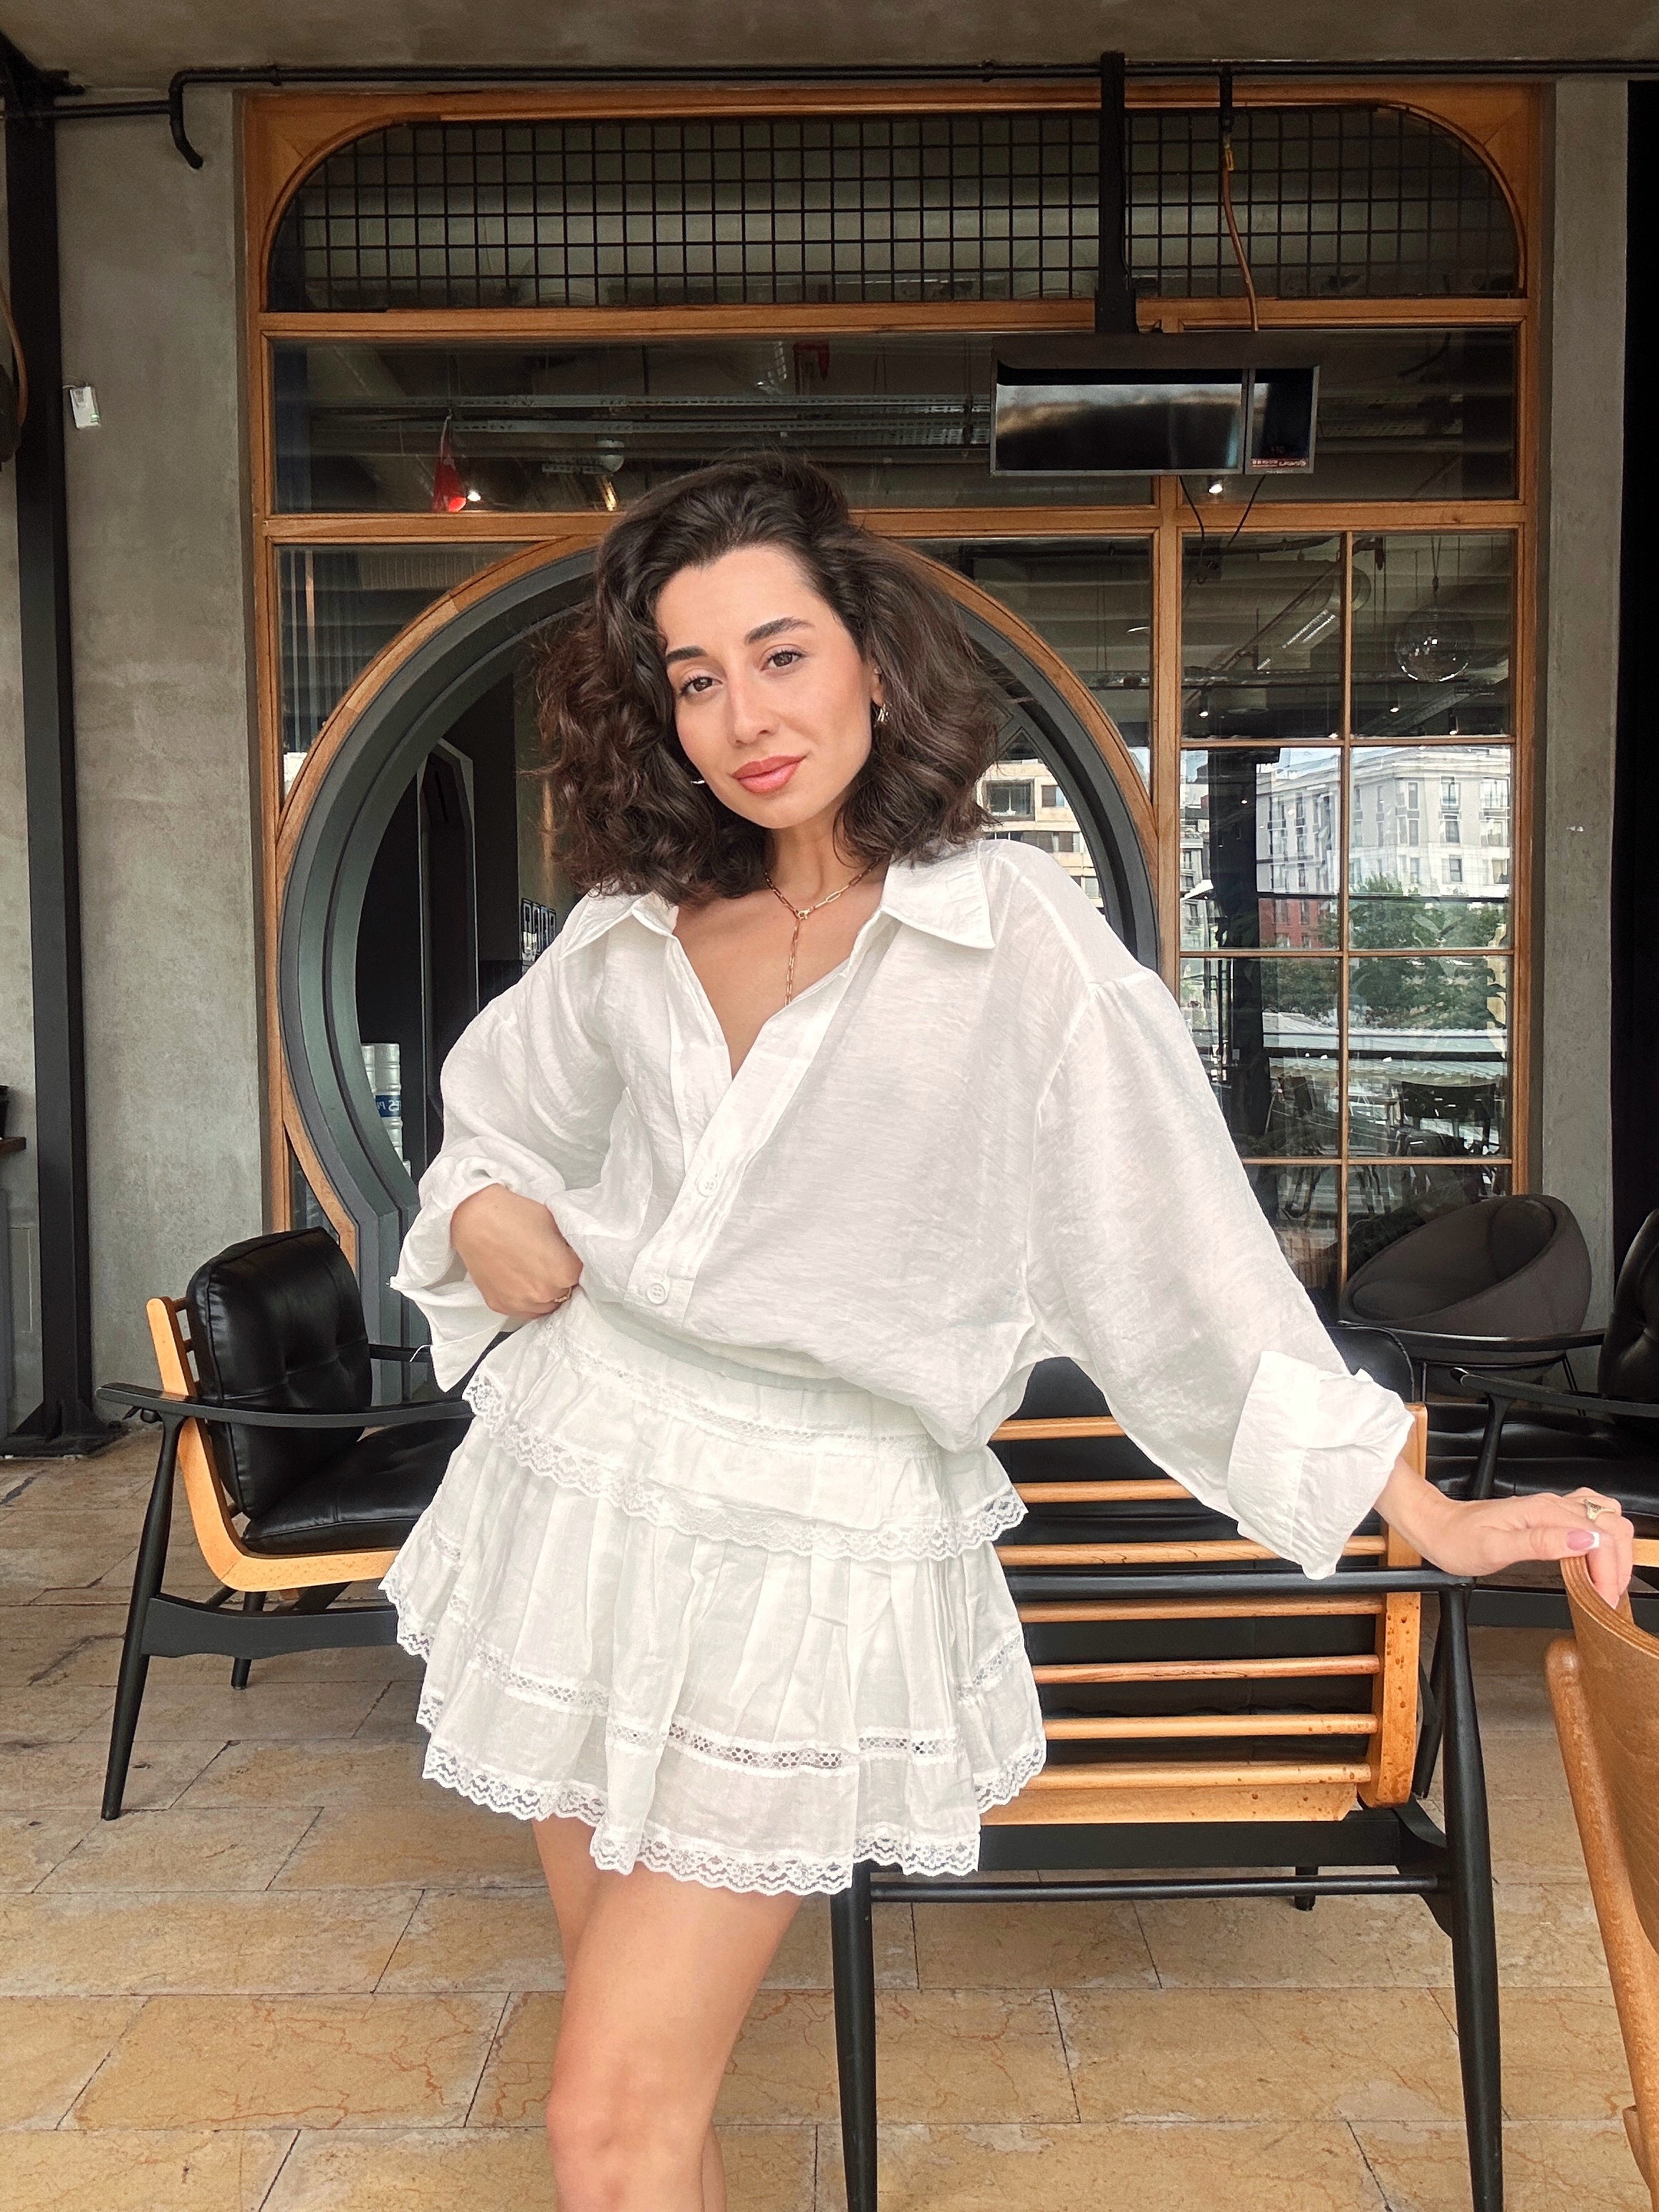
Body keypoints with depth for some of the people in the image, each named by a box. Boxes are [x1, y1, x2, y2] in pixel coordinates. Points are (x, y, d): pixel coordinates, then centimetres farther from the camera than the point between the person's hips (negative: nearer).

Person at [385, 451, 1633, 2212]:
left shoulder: (1010, 934, -10)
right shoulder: (633, 927, 4)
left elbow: (1183, 1246, -9)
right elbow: (490, 1118, 22)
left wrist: (1427, 1516, -8)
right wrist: (484, 1221, 0)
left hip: (809, 1544, -5)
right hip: (578, 1492, 5)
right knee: (627, 2051, 15)